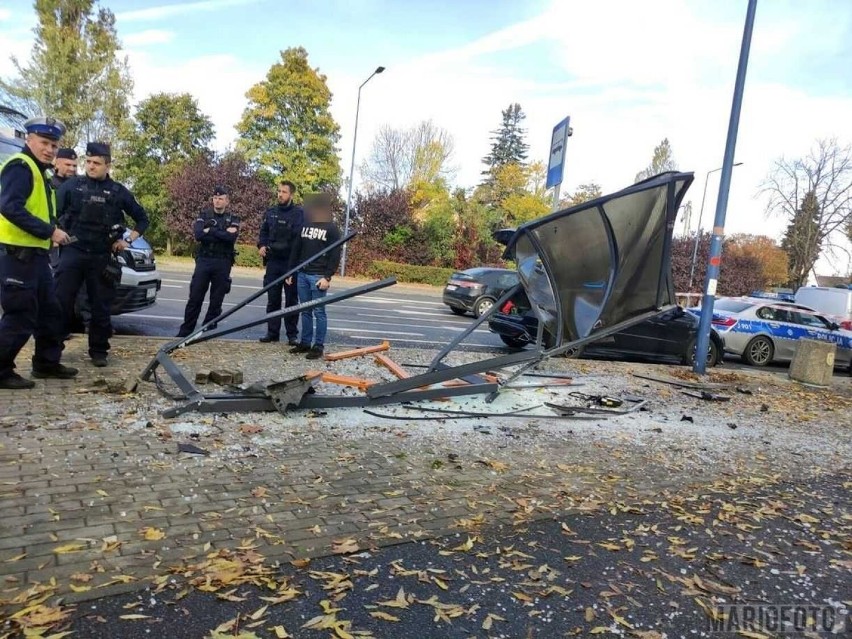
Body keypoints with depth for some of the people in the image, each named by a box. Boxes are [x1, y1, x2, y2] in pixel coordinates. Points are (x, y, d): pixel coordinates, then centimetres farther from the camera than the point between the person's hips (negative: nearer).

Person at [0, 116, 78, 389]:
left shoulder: (39, 172, 21)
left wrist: (52, 231, 6)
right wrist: (50, 231, -22)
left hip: (35, 254, 10)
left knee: (49, 311, 16)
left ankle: (47, 362, 27)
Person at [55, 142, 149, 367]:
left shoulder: (118, 191, 6)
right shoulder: (72, 185, 4)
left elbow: (142, 218, 14)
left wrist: (128, 240, 4)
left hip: (102, 257, 1)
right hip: (73, 252, 0)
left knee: (101, 307, 5)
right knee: (60, 302, -4)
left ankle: (99, 351, 16)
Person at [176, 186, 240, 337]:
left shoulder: (233, 219, 7)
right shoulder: (204, 215, 8)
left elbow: (232, 237, -14)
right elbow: (198, 235, -11)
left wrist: (210, 231, -12)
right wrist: (223, 234, -13)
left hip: (223, 263, 0)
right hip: (204, 260, 0)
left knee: (216, 300, 3)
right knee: (195, 298, 0)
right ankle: (185, 330, 8)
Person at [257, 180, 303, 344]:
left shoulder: (299, 213, -4)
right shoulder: (270, 212, 10)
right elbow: (263, 232, 17)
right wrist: (262, 245, -2)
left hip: (291, 263, -4)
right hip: (273, 262, 4)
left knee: (291, 300, 3)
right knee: (272, 299, 8)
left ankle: (292, 334, 11)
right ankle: (272, 332, 17)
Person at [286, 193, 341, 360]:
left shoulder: (332, 229, -3)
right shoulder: (305, 225, 13)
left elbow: (335, 256, -8)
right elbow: (296, 249, 17)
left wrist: (327, 277, -15)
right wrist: (290, 271, 12)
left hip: (319, 276, -6)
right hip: (302, 274, 6)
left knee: (319, 312, -2)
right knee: (305, 311, 10)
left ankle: (318, 346, 2)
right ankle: (305, 342, 18)